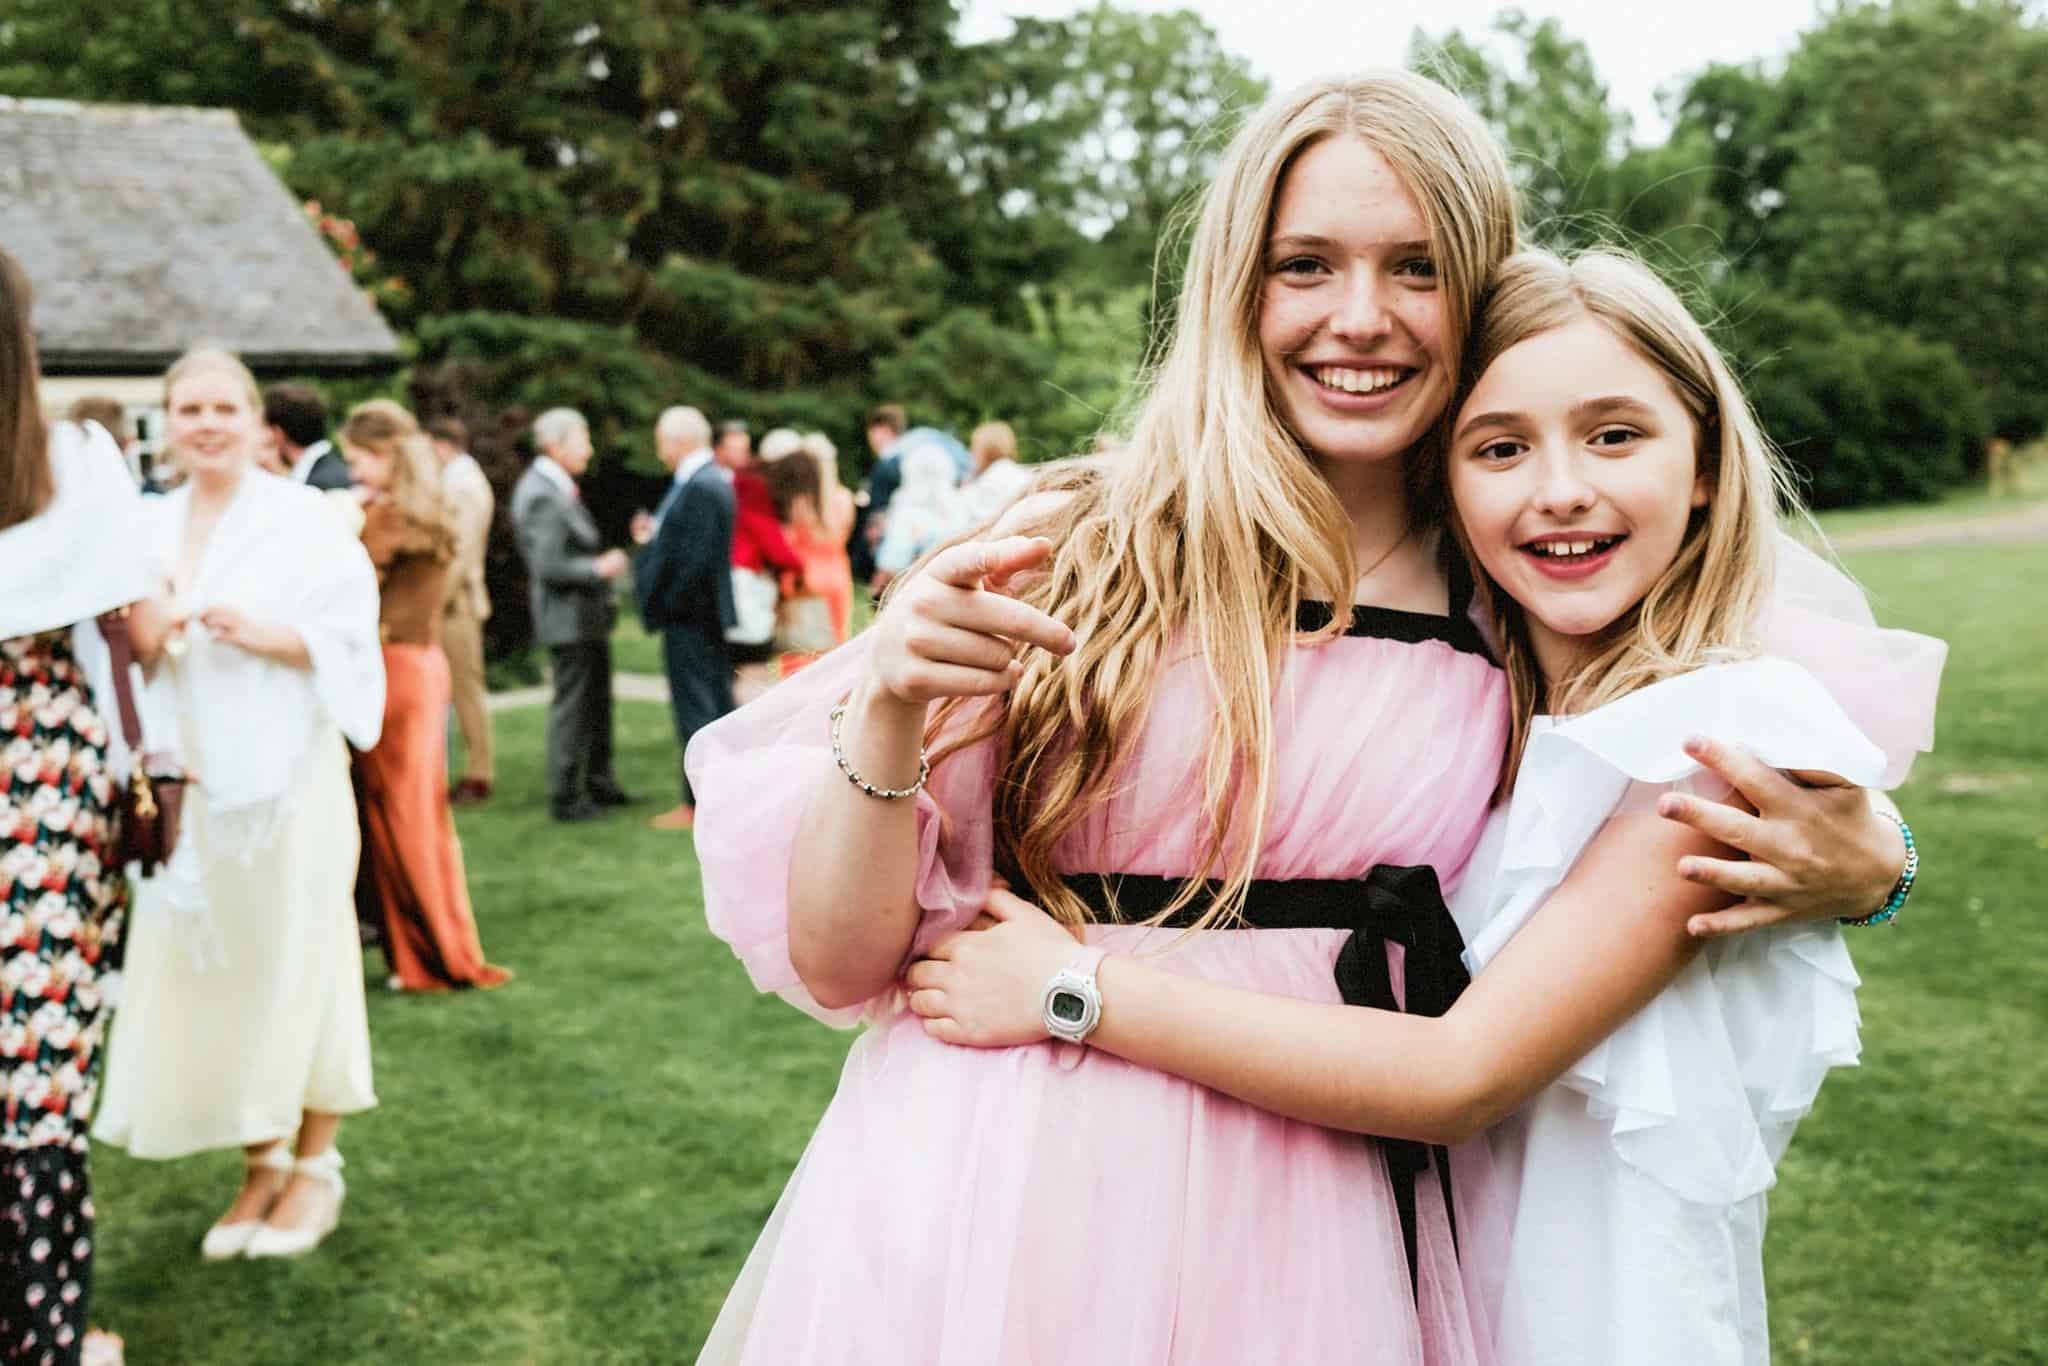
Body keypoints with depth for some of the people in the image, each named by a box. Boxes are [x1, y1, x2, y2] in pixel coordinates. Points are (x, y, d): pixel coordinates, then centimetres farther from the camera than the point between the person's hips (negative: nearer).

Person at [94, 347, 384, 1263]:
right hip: (184, 783, 5)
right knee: (204, 970, 6)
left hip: (284, 776, -5)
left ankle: (317, 1163, 16)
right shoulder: (150, 528, 10)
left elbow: (349, 638, -7)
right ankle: (262, 1162, 20)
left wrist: (263, 634, -21)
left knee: (295, 962, 1)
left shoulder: (304, 519, -4)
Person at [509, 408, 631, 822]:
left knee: (597, 700, 18)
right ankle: (566, 798, 7)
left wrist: (601, 563, 9)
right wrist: (598, 568, -17)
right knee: (571, 706, -2)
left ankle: (598, 782, 30)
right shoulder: (543, 496, -20)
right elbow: (548, 566, -25)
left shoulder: (558, 489, 11)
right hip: (568, 617, -10)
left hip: (587, 615, 10)